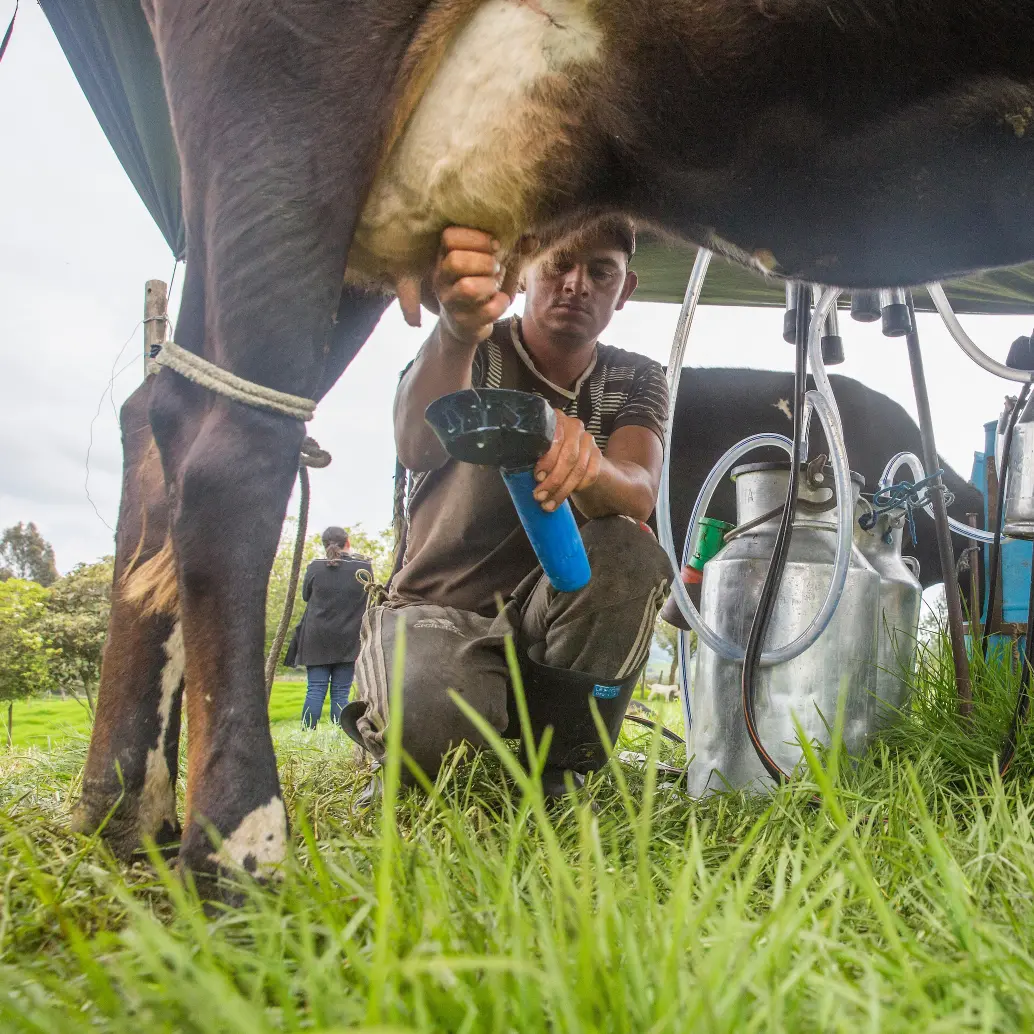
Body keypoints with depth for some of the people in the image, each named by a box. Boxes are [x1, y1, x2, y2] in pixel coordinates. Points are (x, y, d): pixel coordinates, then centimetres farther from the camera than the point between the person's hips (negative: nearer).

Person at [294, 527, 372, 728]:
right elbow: (370, 601, 10)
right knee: (340, 693, 2)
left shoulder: (315, 568, -3)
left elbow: (306, 596, 11)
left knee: (315, 691, 3)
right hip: (349, 641, 0)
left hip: (316, 640, 1)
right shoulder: (364, 568, -4)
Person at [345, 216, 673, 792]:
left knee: (629, 552, -30)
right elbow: (416, 447, -32)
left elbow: (639, 494, -21)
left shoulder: (636, 381, 2)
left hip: (550, 609, 3)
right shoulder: (472, 352, -7)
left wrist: (587, 465, -46)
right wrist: (457, 333, -52)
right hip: (438, 608, -2)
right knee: (429, 721, -36)